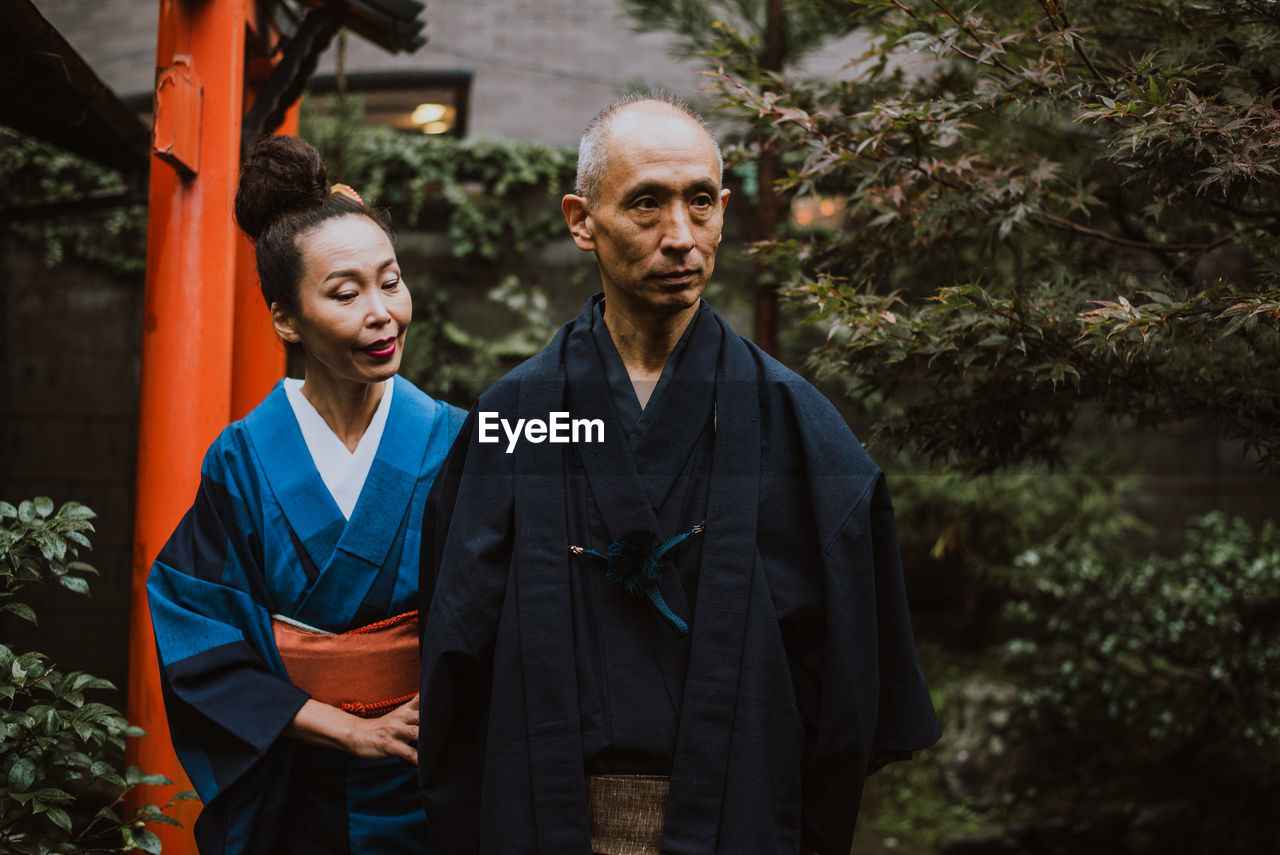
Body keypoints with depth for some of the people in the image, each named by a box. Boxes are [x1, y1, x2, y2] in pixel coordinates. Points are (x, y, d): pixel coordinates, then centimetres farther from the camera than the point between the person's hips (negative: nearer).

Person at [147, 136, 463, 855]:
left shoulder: (453, 444, -7)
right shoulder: (243, 462, -8)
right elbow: (200, 646, -9)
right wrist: (350, 729, -15)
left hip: (432, 795, 0)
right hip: (294, 795, 0)